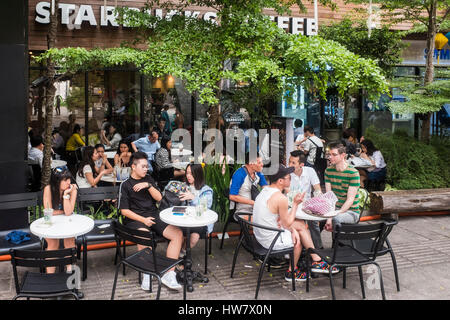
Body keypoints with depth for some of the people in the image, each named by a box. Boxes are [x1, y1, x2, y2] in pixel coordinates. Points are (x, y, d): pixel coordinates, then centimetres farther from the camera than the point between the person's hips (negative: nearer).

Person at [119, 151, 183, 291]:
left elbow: (159, 198, 7)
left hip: (154, 216, 5)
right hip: (135, 219, -5)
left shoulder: (148, 179, 16)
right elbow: (124, 210, -2)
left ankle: (169, 274, -17)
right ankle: (146, 275, -19)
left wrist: (148, 185, -9)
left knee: (178, 234, -18)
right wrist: (143, 220, -13)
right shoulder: (126, 184, 2)